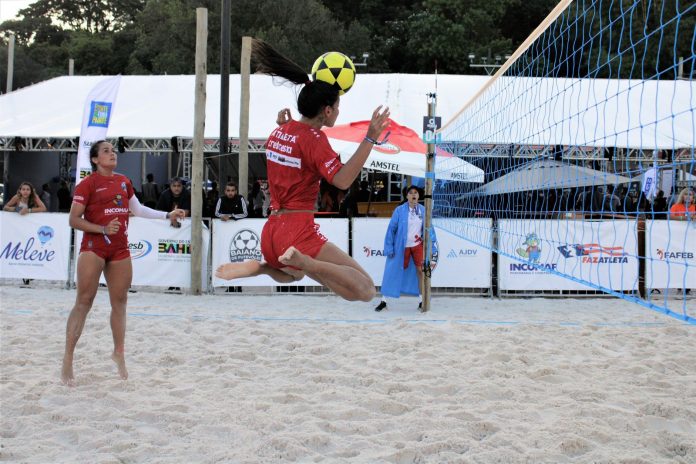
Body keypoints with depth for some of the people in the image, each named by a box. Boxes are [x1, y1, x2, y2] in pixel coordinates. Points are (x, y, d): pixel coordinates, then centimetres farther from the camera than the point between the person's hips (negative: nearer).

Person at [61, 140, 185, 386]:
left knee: (120, 302, 10)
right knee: (84, 302, -7)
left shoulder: (123, 181, 12)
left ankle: (119, 352, 25)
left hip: (120, 250, 6)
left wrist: (168, 215, 19)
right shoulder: (88, 183, -6)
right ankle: (67, 361, -2)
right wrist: (103, 229, -20)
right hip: (93, 248, -6)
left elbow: (138, 209, 22)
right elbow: (74, 220, -9)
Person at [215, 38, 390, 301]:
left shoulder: (280, 132, 12)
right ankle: (304, 261, -27)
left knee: (292, 274, 42)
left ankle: (257, 267, 11)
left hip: (271, 231, 9)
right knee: (366, 291, -14)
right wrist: (370, 138, -22)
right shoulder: (313, 137, -11)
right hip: (299, 233, -9)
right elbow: (342, 180, -21)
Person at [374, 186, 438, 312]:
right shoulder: (399, 210, -11)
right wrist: (389, 248, -11)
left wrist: (433, 247, -3)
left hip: (418, 245, 2)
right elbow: (391, 229, -8)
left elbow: (429, 229, 1)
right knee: (393, 272, 2)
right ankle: (383, 301, 11)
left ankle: (422, 301, 16)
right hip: (401, 246, -2)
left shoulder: (423, 210, -3)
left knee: (420, 271, 3)